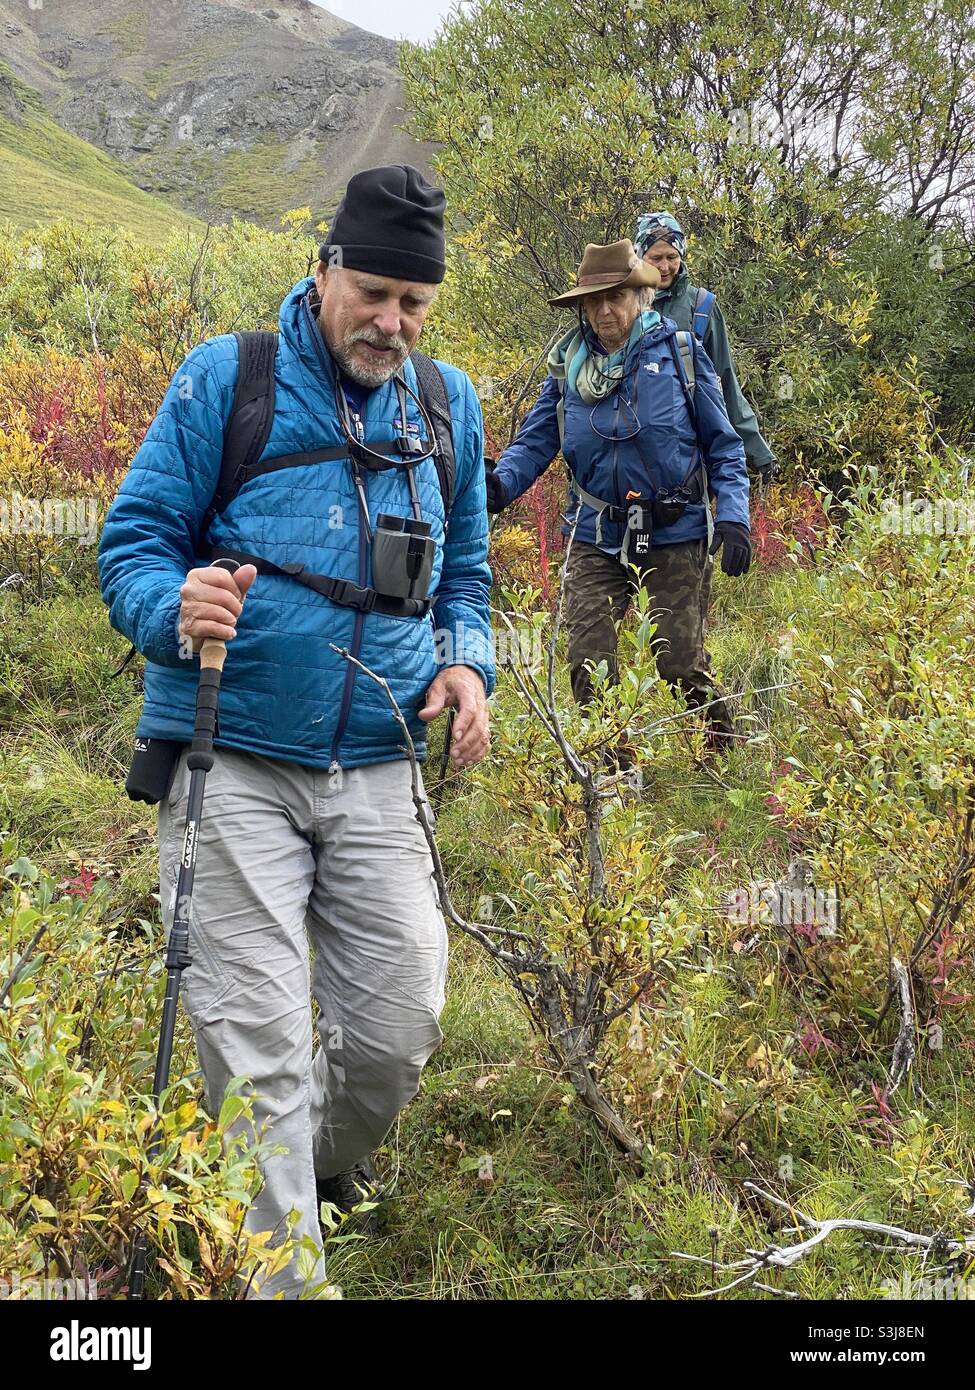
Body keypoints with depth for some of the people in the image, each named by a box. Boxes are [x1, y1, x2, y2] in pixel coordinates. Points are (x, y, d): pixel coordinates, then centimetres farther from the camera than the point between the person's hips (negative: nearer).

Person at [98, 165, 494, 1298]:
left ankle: (329, 1165, 38)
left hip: (375, 773, 4)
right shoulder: (226, 378, -1)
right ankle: (281, 1268, 15)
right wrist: (175, 609, -23)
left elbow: (463, 571, 22)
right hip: (233, 767, -4)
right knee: (256, 1041, -3)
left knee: (401, 1023, 6)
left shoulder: (448, 402, 12)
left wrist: (466, 662, 2)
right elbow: (132, 541, 0)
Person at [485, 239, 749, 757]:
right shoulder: (568, 362, 4)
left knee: (679, 661, 4)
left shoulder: (679, 352, -3)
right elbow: (535, 440, -1)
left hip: (674, 536, -2)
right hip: (595, 538, 3)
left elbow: (722, 445, 0)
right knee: (589, 663, -2)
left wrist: (733, 516, -11)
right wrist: (499, 485, -21)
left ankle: (725, 750, 31)